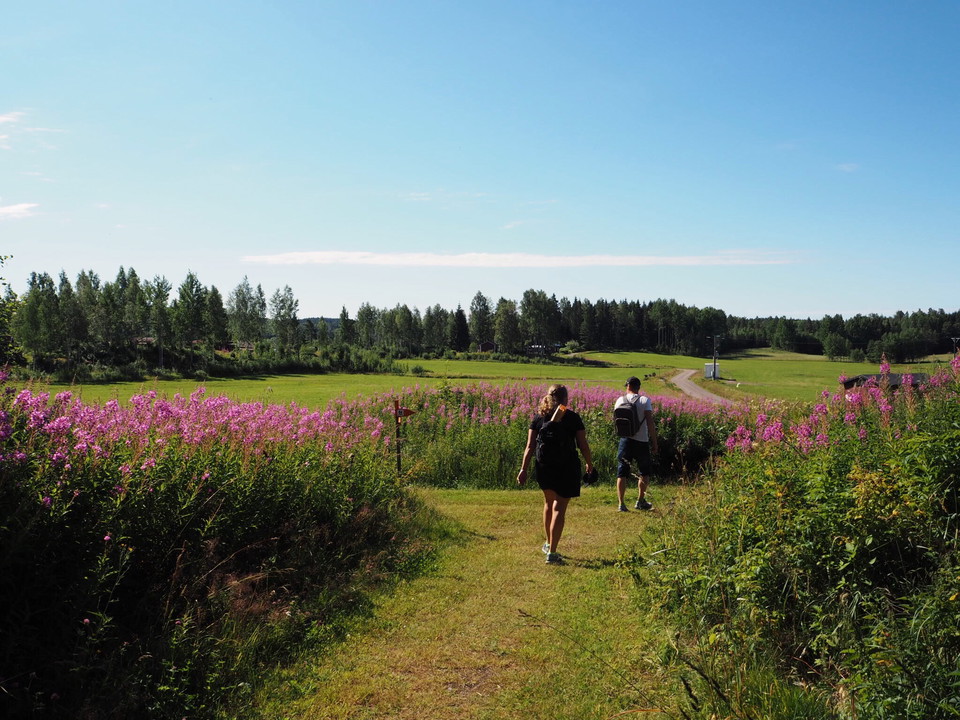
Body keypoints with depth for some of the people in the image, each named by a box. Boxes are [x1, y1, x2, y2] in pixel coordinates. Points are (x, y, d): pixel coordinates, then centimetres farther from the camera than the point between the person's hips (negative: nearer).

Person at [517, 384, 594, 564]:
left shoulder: (538, 417, 1)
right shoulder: (572, 417, -5)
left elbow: (530, 446, -2)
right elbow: (583, 445, -2)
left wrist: (523, 469, 1)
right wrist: (589, 463, 14)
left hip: (544, 467, 3)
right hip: (567, 468, -3)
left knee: (549, 502, 23)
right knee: (559, 508, 1)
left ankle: (548, 544, 35)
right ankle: (552, 553, 0)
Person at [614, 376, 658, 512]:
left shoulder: (620, 400, 3)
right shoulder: (645, 400, -6)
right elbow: (650, 423, -13)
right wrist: (654, 443, -7)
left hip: (625, 440, 2)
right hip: (641, 441, -2)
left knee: (622, 473, 6)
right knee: (644, 472, 17)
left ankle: (621, 504, 2)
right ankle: (640, 501, 23)